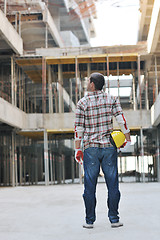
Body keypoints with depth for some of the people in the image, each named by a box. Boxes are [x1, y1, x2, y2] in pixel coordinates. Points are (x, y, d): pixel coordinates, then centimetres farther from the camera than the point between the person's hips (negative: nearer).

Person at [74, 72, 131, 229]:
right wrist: (128, 139, 7)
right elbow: (121, 120, -3)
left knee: (90, 185, 5)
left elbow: (79, 128, -3)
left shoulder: (82, 103, -1)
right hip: (109, 147, 1)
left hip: (90, 148, -1)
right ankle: (114, 219, 8)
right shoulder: (112, 100, 3)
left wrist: (78, 149, 2)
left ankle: (90, 220, 9)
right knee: (112, 184, 6)